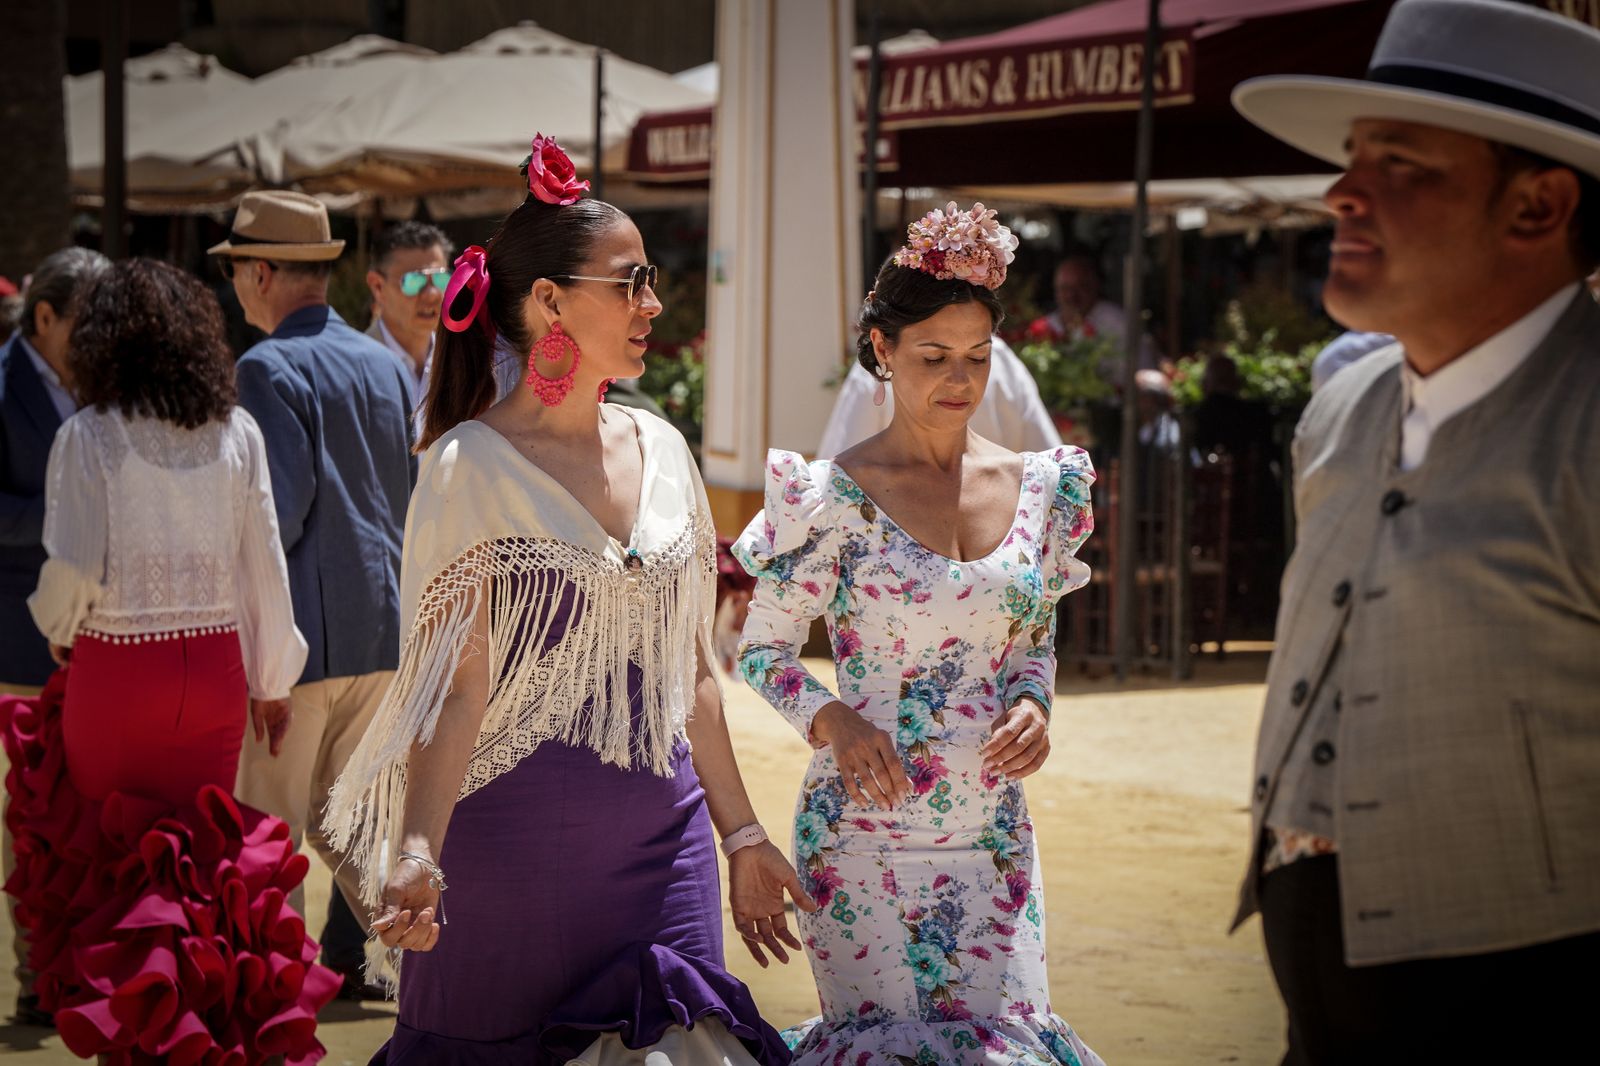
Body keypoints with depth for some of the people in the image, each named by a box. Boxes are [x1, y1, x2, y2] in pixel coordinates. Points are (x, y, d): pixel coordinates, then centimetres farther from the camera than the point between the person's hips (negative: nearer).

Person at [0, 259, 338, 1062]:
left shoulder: (88, 436, -8)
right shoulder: (235, 431, 2)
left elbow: (74, 567, -12)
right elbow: (264, 561, 5)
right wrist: (272, 682, 15)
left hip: (113, 671, -3)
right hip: (215, 665, 3)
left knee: (110, 857, 9)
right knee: (206, 849, 12)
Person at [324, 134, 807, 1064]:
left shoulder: (661, 450, 8)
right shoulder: (472, 465, -9)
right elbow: (455, 685, -13)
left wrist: (742, 836, 16)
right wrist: (419, 855, -26)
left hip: (664, 838, 5)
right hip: (517, 839, -5)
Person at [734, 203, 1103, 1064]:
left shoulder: (1039, 488, 6)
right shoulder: (835, 495, -6)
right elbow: (762, 648, 0)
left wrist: (1032, 702, -3)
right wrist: (831, 720, -17)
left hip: (993, 829, 4)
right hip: (868, 823, -4)